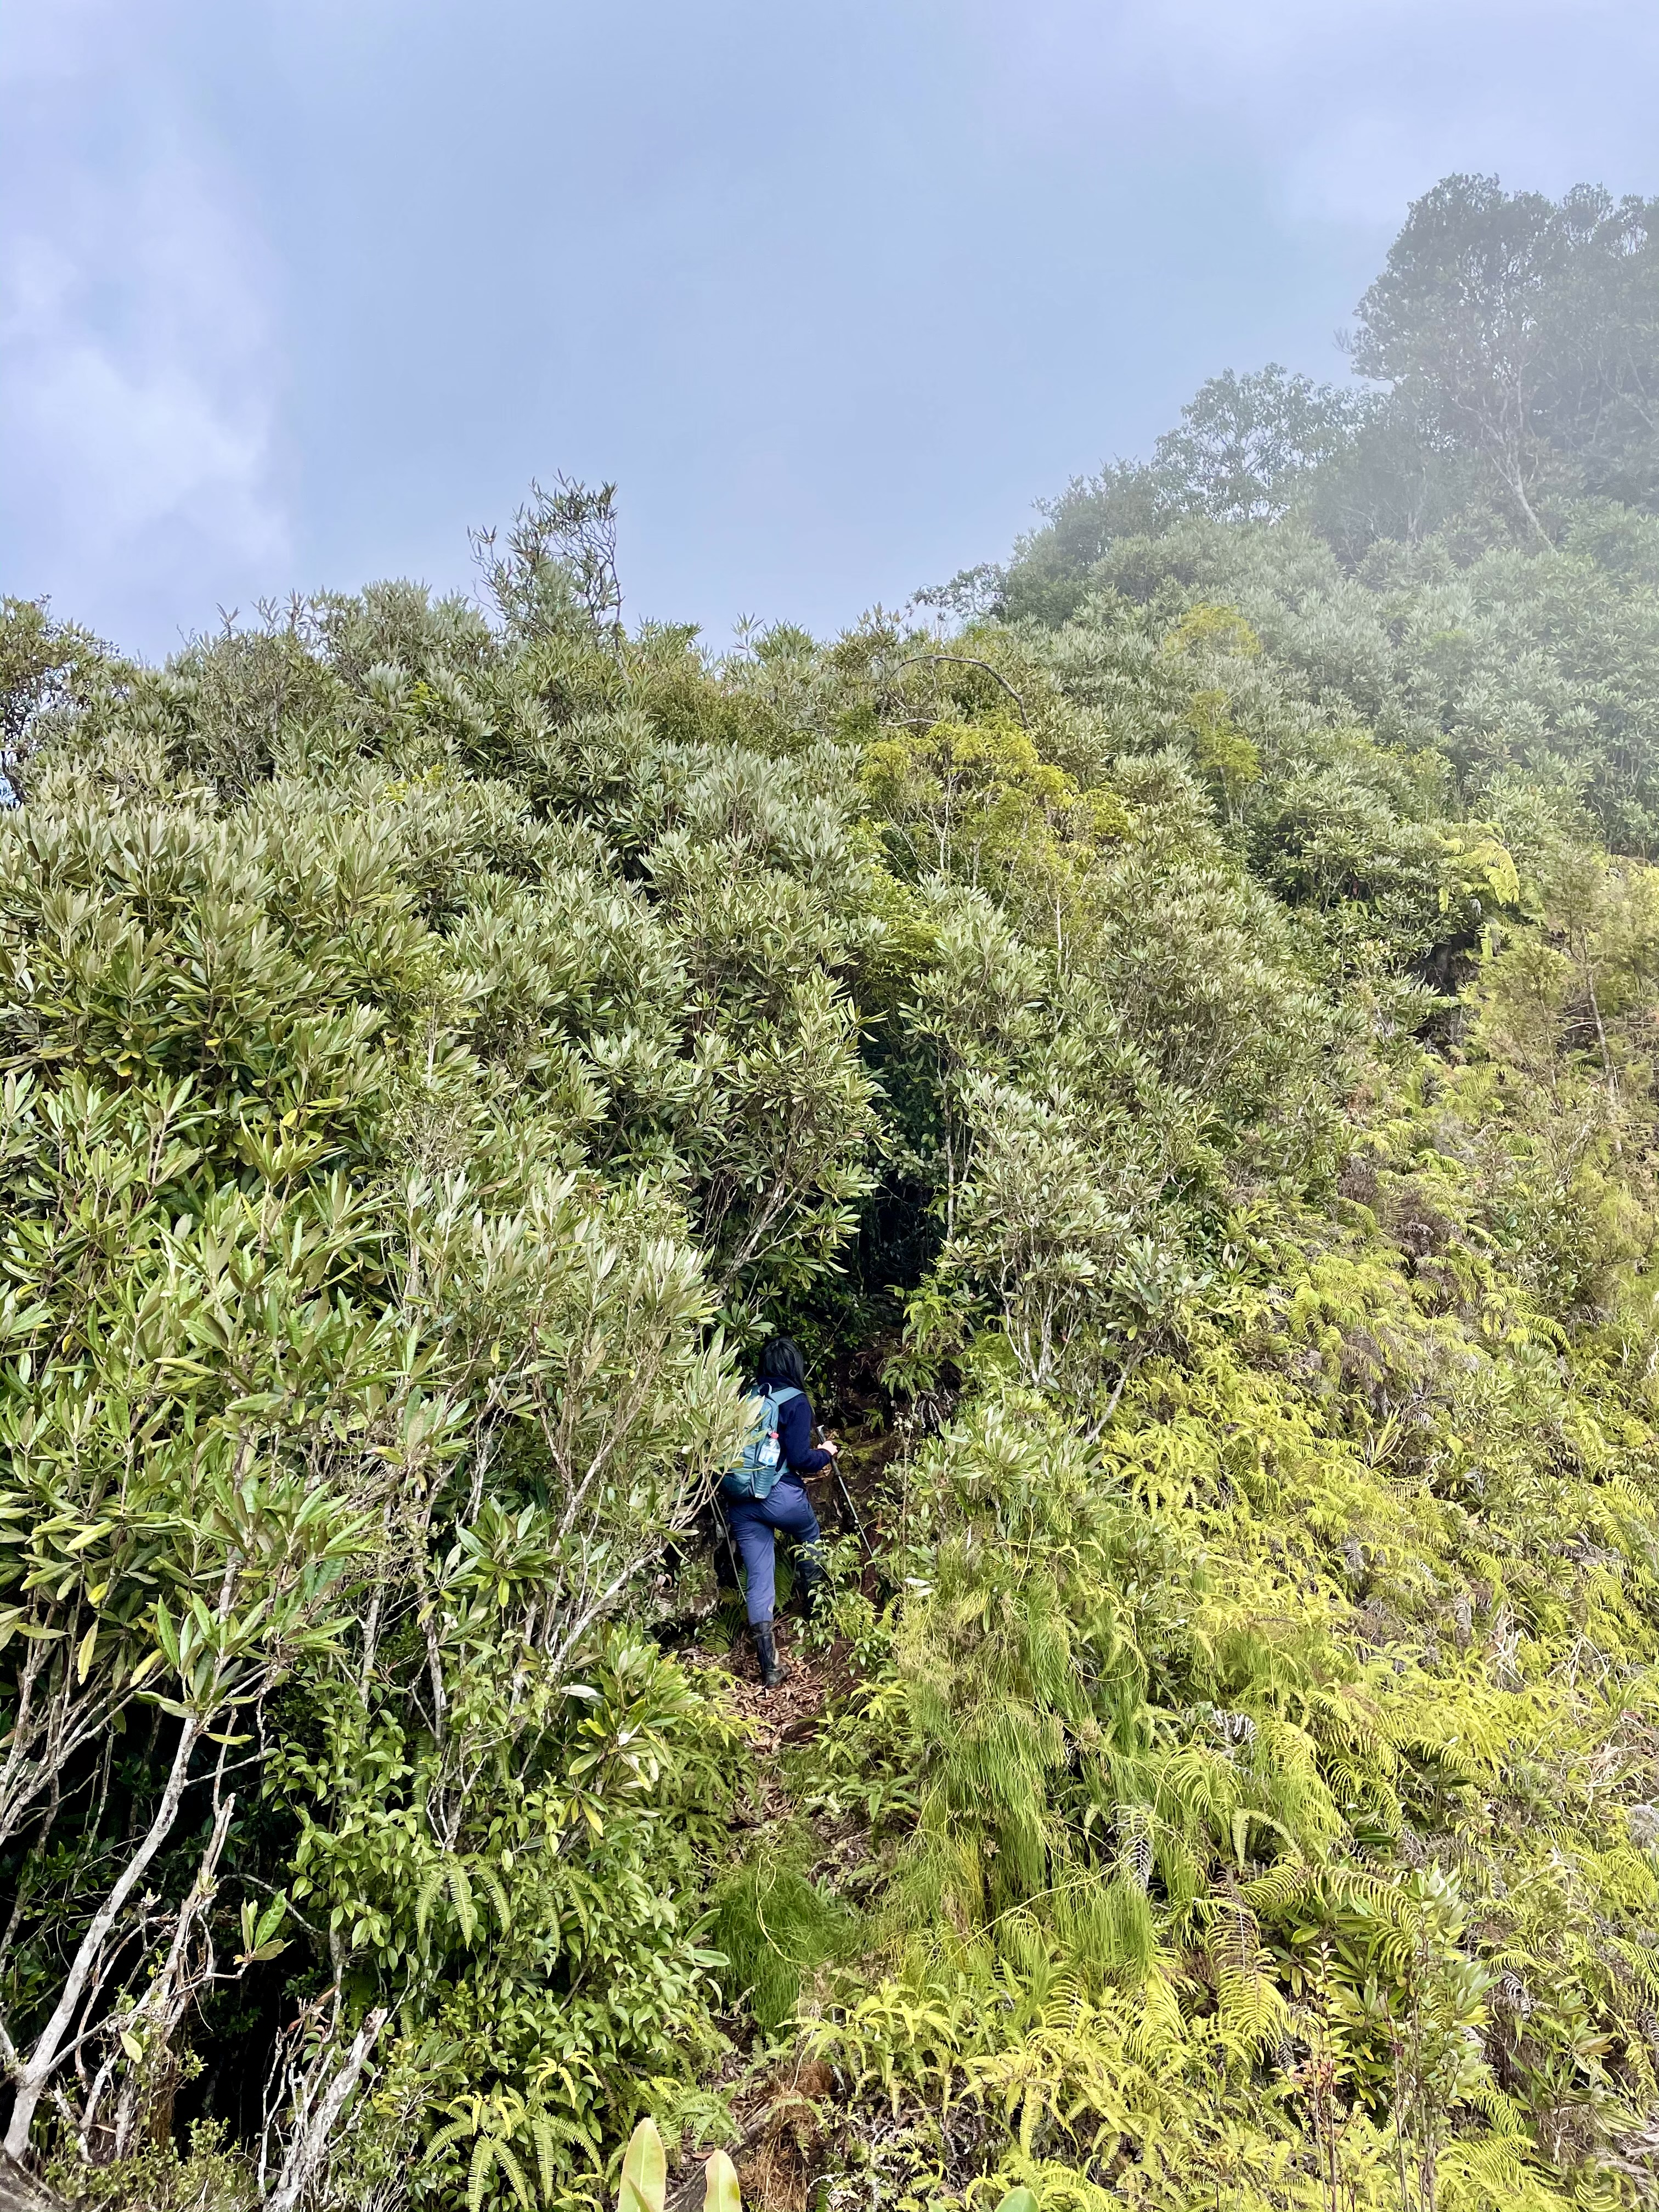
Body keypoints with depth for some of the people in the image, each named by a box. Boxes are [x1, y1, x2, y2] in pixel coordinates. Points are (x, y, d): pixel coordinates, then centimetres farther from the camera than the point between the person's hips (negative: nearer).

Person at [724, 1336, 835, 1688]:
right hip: (782, 1496, -3)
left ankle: (769, 1666, 2)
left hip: (739, 1501, 4)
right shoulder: (796, 1401, -5)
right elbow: (799, 1459, -11)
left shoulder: (744, 1398, 10)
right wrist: (826, 1453, 8)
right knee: (810, 1537, 30)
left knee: (759, 1581, 5)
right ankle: (815, 1603, 32)